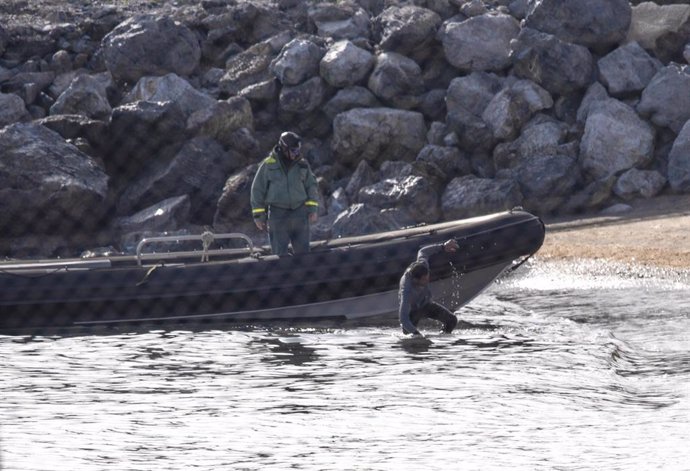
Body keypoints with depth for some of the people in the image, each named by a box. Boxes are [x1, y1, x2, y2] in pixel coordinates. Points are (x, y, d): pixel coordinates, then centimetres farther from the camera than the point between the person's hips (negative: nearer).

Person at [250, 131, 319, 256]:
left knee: (303, 251, 6)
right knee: (279, 254, -2)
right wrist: (259, 216, 0)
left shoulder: (302, 165, 6)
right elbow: (257, 189, 1)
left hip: (300, 213, 3)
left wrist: (312, 209, 3)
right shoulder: (268, 165, -3)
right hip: (278, 216, -3)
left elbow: (312, 186, 13)